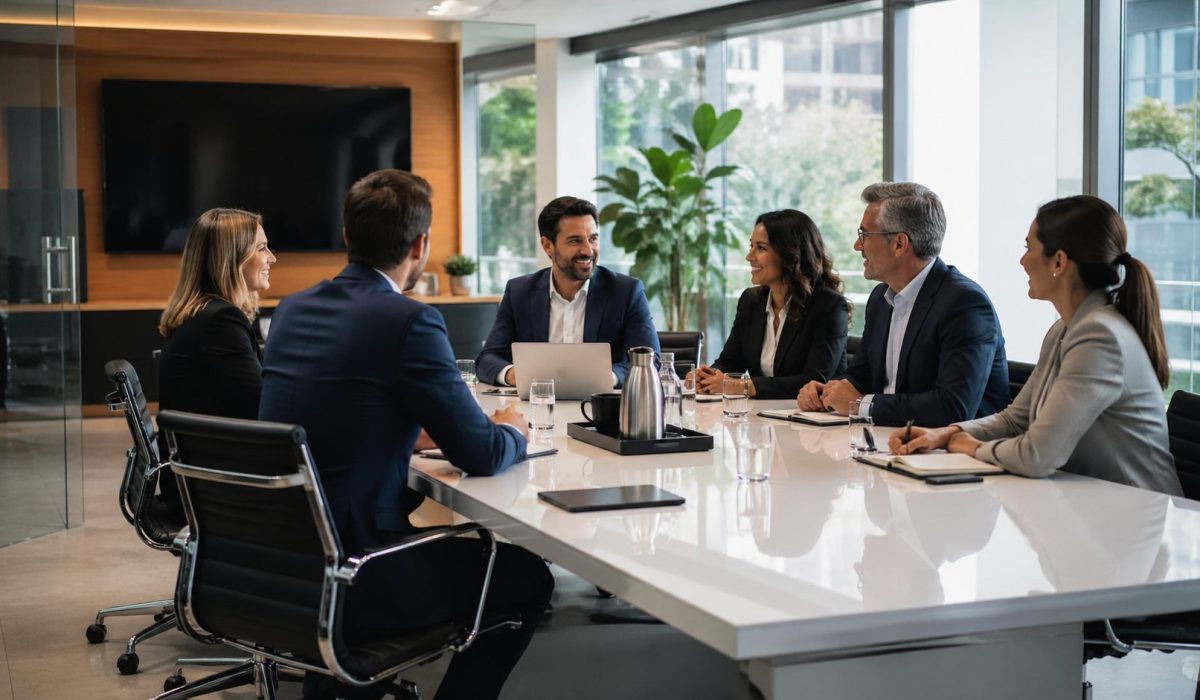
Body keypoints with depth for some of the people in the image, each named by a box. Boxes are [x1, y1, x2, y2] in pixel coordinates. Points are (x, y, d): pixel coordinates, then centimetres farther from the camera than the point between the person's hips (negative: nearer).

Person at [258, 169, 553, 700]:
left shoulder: (291, 310, 6)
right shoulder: (408, 321, -16)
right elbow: (482, 456, -11)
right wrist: (513, 432, 10)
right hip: (351, 579, -7)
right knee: (527, 577, 13)